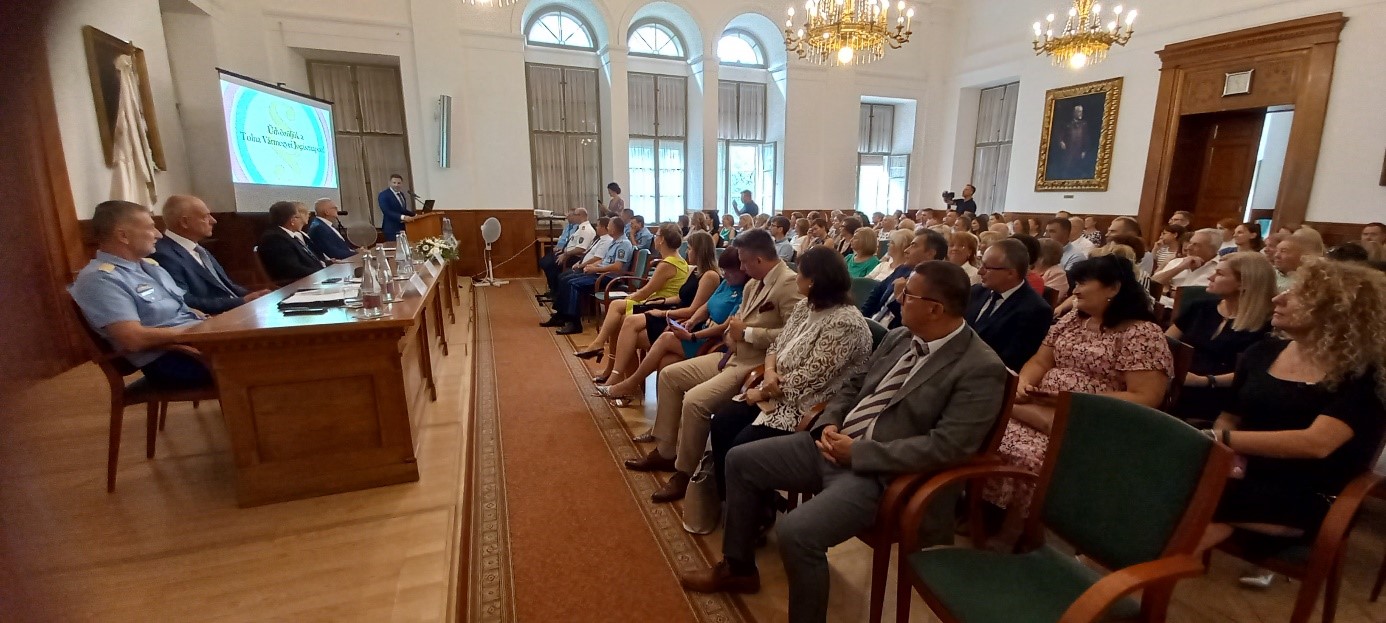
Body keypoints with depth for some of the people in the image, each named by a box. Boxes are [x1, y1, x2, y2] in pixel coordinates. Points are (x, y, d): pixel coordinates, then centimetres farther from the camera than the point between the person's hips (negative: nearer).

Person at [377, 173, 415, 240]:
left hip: (403, 227, 7)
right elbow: (387, 212, -20)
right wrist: (402, 217, -31)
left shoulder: (401, 194, 16)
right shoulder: (383, 195, -9)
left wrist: (414, 215, 4)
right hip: (391, 229, -7)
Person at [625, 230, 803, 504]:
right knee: (669, 375, 9)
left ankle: (685, 472, -2)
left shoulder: (789, 283, -17)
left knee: (695, 400, -26)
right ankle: (666, 451, 19)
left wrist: (746, 333, -19)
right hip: (734, 355, 11)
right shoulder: (755, 282, 11)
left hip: (756, 365, -10)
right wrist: (732, 331, -6)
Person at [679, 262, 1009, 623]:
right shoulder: (899, 338, 8)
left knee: (795, 532, -29)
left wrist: (857, 452, -20)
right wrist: (829, 424, -3)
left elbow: (946, 447, -22)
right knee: (740, 460, 7)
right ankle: (738, 567, 26)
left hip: (881, 472, -8)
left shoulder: (981, 368, -15)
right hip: (835, 443, 8)